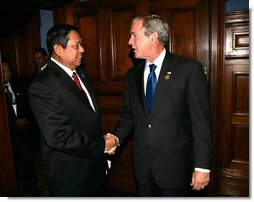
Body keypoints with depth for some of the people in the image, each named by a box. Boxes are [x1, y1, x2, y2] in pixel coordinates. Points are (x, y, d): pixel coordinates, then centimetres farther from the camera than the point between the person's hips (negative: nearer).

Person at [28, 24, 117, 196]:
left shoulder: (80, 73, 5)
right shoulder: (43, 86, -22)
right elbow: (59, 137, -26)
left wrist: (103, 138, -1)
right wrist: (101, 145, -18)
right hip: (71, 176, -7)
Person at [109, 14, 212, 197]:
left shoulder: (189, 68, -11)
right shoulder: (132, 75, 5)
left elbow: (201, 120, -12)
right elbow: (128, 114, 10)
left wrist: (202, 166, -12)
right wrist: (116, 138, -7)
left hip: (175, 166, -4)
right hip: (142, 166, 5)